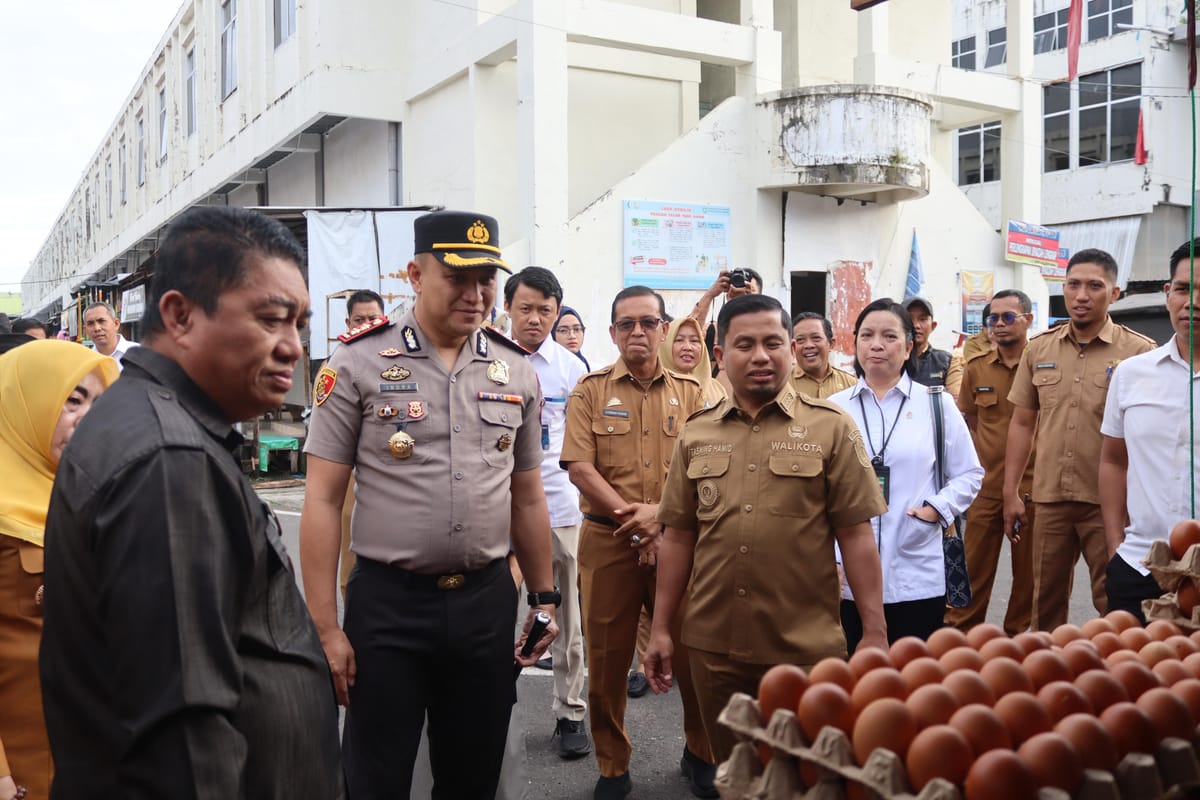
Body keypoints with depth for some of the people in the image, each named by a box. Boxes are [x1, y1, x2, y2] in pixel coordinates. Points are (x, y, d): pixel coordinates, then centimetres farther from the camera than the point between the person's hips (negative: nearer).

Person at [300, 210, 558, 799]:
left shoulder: (516, 372, 5)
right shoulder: (359, 364, -6)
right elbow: (323, 501, -6)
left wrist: (543, 597, 14)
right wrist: (325, 628, -9)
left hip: (488, 601, 3)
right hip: (386, 602, -3)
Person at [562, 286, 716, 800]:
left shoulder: (689, 391, 6)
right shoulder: (590, 390, 2)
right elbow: (579, 468, -7)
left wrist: (658, 513, -15)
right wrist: (629, 515, -15)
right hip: (607, 540, 0)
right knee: (607, 658, 7)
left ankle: (700, 755, 30)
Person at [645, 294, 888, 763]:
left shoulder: (831, 428, -4)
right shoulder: (696, 434, 5)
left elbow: (856, 535, -5)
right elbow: (678, 536, 8)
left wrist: (875, 631, -7)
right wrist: (661, 627, 7)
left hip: (805, 646, -3)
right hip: (713, 644, 3)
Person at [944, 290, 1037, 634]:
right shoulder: (976, 366, 5)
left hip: (1032, 486, -2)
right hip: (985, 486, 2)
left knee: (1028, 570, 9)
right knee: (973, 567, 7)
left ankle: (1016, 637, 24)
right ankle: (960, 632, 18)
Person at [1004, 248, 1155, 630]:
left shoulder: (1139, 352, -4)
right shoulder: (1039, 349, 7)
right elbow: (1021, 423, 10)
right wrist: (1011, 492, 7)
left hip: (1110, 501, -3)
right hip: (1049, 498, 3)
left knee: (1115, 606, 6)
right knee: (1046, 602, 14)